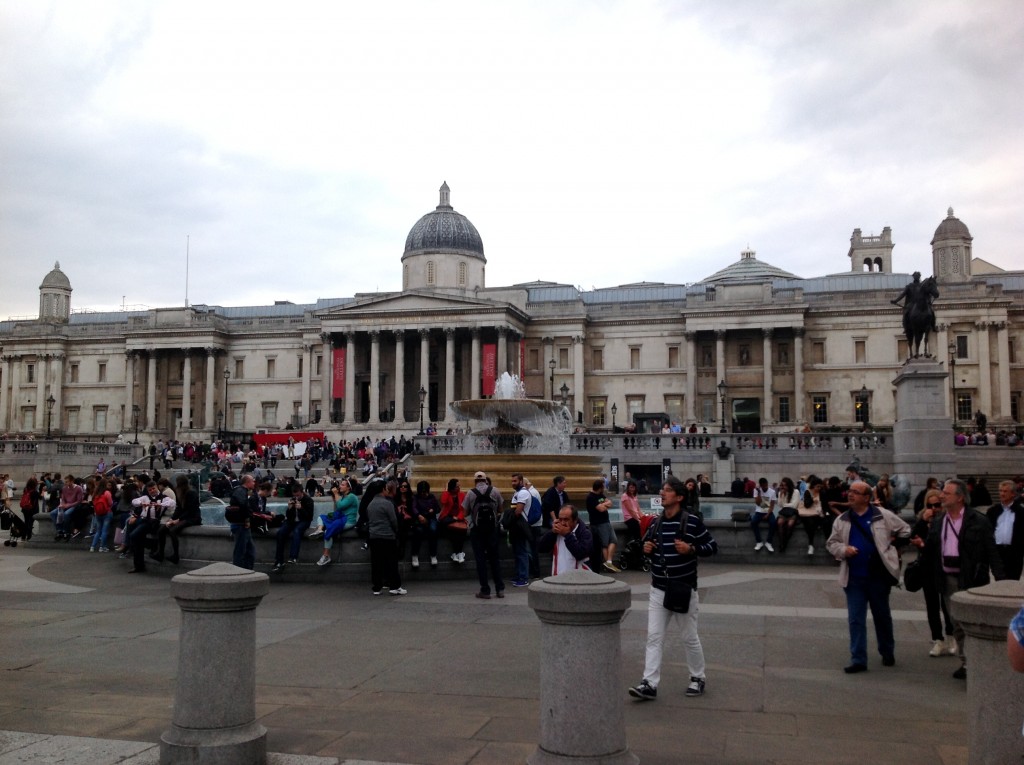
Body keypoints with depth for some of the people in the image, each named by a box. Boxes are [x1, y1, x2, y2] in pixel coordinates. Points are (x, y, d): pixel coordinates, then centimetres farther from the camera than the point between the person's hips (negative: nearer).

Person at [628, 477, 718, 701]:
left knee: (690, 638, 9)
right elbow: (647, 545, 21)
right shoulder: (655, 523, 6)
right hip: (658, 591, 5)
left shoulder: (692, 521, -11)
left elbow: (712, 546, -6)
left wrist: (691, 549, -22)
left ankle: (698, 678, 29)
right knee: (654, 638, 0)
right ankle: (649, 684, 0)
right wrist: (645, 549, -2)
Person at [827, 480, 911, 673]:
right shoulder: (842, 520, 5)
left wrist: (891, 546, 2)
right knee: (855, 619, 0)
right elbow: (831, 543, 10)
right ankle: (858, 660, 4)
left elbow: (905, 532, 7)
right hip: (854, 578, 2)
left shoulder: (883, 516, -3)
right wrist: (843, 550, -10)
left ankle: (887, 653, 33)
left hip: (879, 576, -2)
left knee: (882, 616, 15)